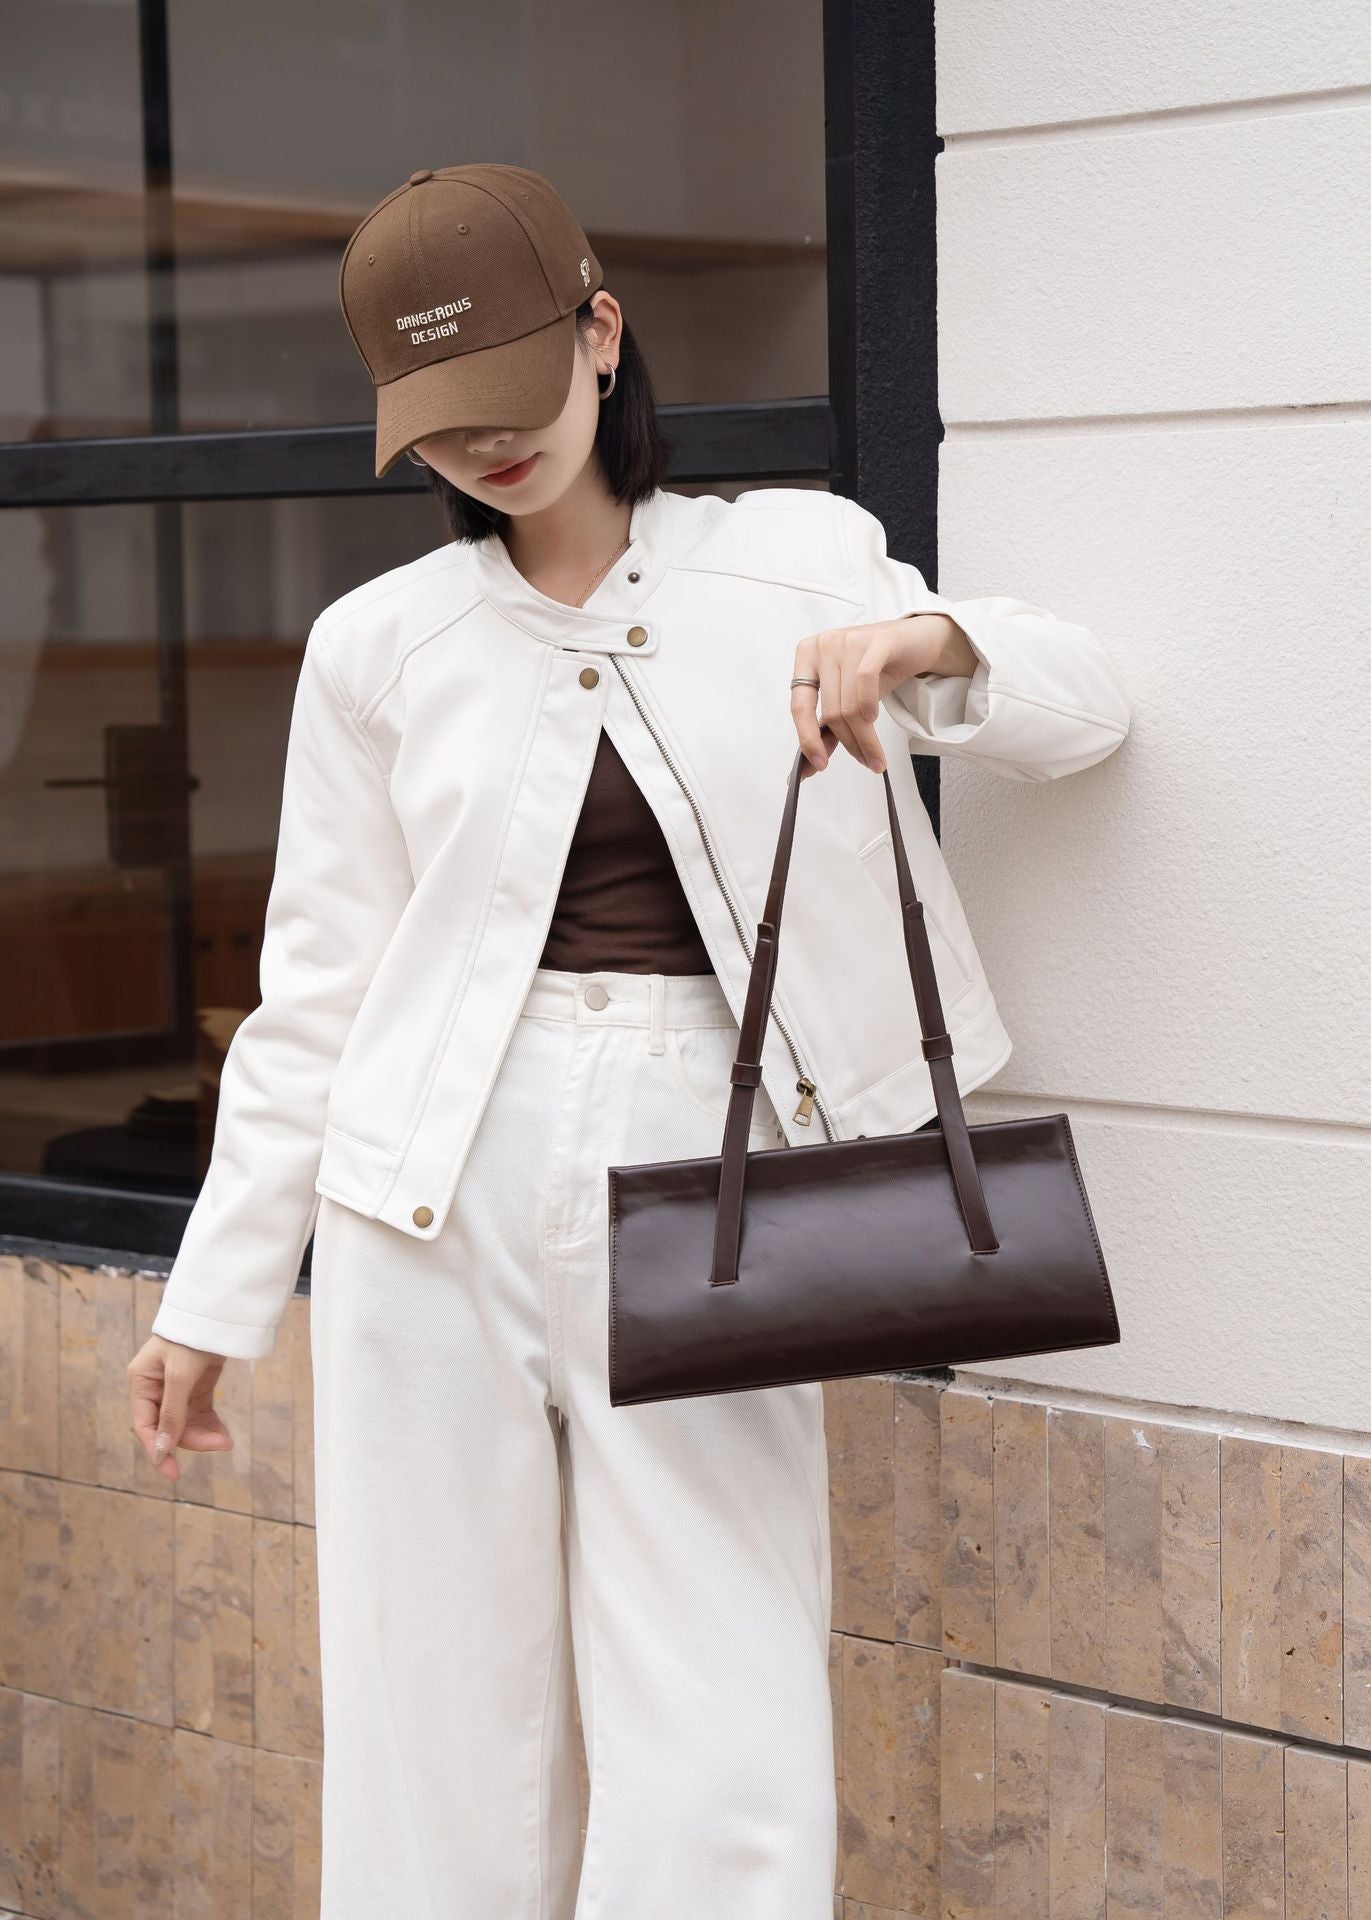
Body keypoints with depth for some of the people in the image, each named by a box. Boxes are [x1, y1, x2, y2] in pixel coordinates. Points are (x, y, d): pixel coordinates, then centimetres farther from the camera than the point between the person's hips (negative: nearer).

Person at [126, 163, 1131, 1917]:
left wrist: (920, 642, -14)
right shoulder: (378, 643, 7)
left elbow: (1079, 709, 8)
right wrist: (212, 1298, 8)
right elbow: (316, 996, 9)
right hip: (438, 1194, 1)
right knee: (440, 1747, 4)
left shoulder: (799, 560, 7)